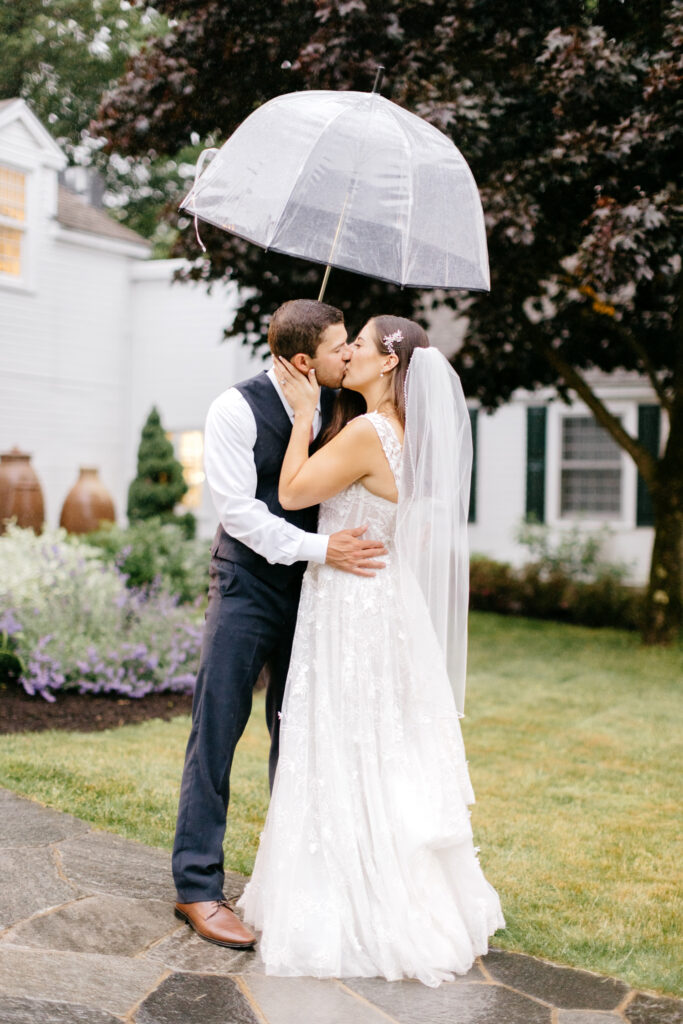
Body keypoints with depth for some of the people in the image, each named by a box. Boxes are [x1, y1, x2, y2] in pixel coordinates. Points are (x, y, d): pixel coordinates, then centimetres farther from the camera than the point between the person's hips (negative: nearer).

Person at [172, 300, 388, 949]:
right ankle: (197, 887, 4)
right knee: (217, 731, -4)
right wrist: (319, 549, -26)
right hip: (248, 585, -5)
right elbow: (238, 510, -18)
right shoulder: (236, 409, -13)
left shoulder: (337, 407, 3)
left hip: (313, 586, 5)